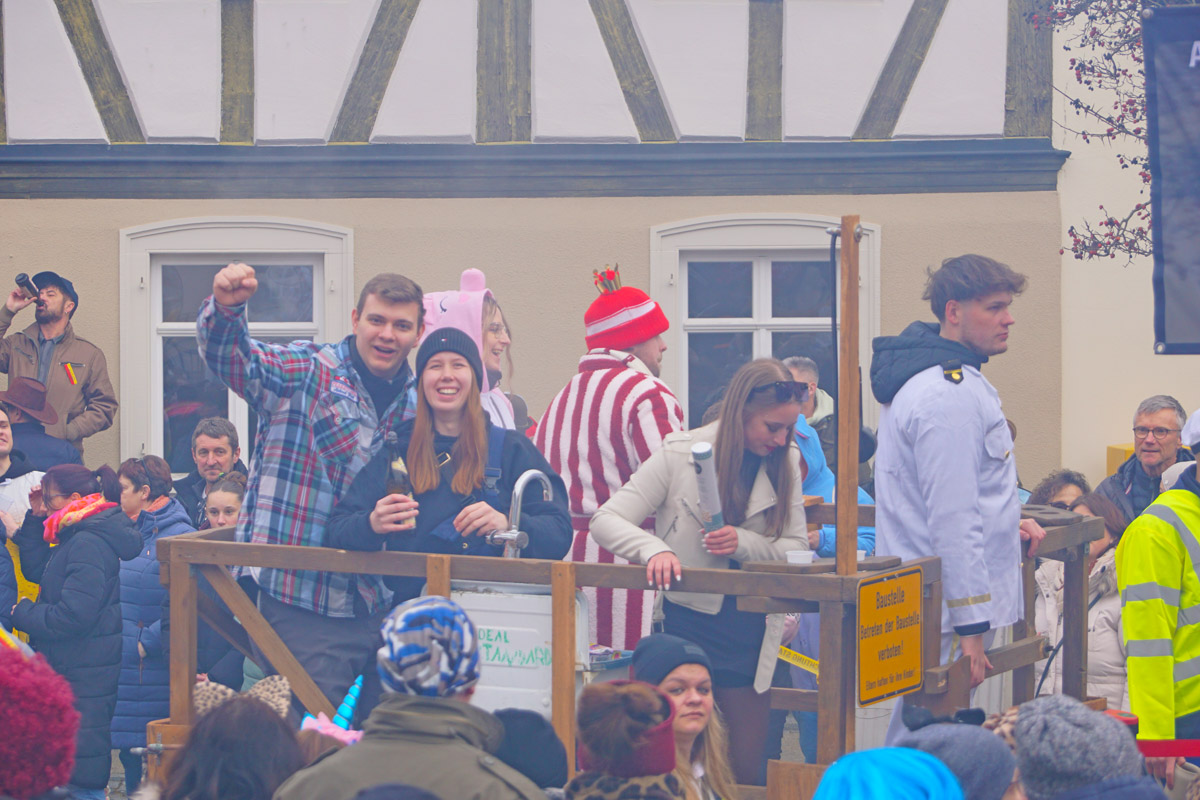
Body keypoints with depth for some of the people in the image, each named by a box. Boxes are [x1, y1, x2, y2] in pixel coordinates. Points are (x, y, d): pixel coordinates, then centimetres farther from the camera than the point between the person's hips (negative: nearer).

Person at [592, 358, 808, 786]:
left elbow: (797, 548, 0)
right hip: (687, 622, -3)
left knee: (747, 772, 5)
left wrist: (744, 543, -20)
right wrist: (654, 549, -28)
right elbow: (606, 520, -9)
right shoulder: (682, 454, -7)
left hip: (748, 629, 3)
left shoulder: (785, 462, 3)